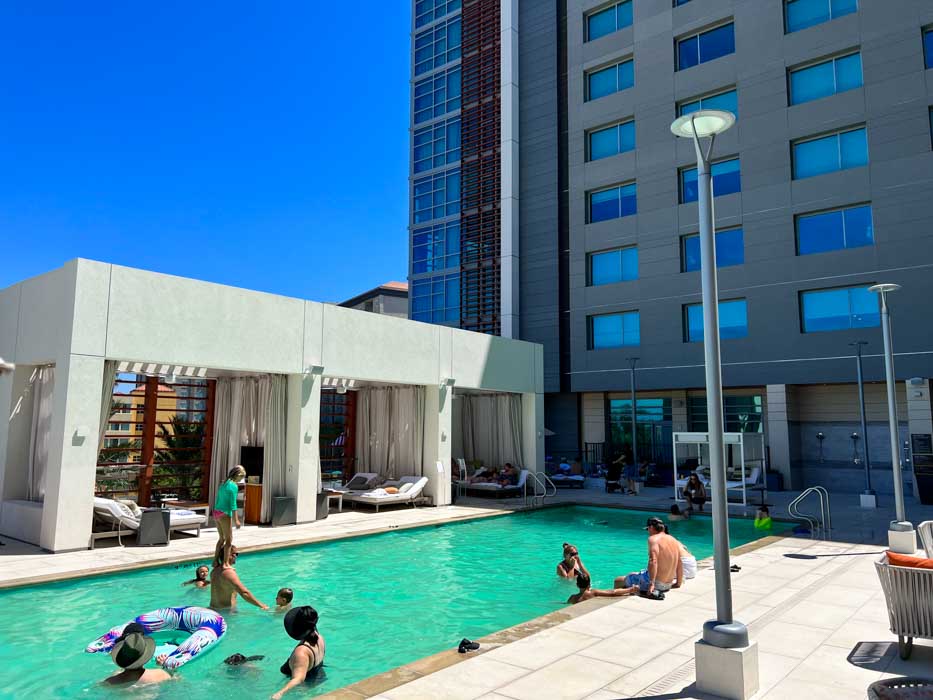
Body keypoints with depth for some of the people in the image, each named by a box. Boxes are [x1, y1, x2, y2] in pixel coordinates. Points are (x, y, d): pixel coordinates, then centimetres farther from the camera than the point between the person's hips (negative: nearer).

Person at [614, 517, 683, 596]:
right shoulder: (673, 540, 7)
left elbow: (653, 561, -28)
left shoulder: (653, 539, -15)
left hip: (656, 583, -8)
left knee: (618, 581, 3)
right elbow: (680, 563, 13)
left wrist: (651, 583, -30)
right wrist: (678, 583, 23)